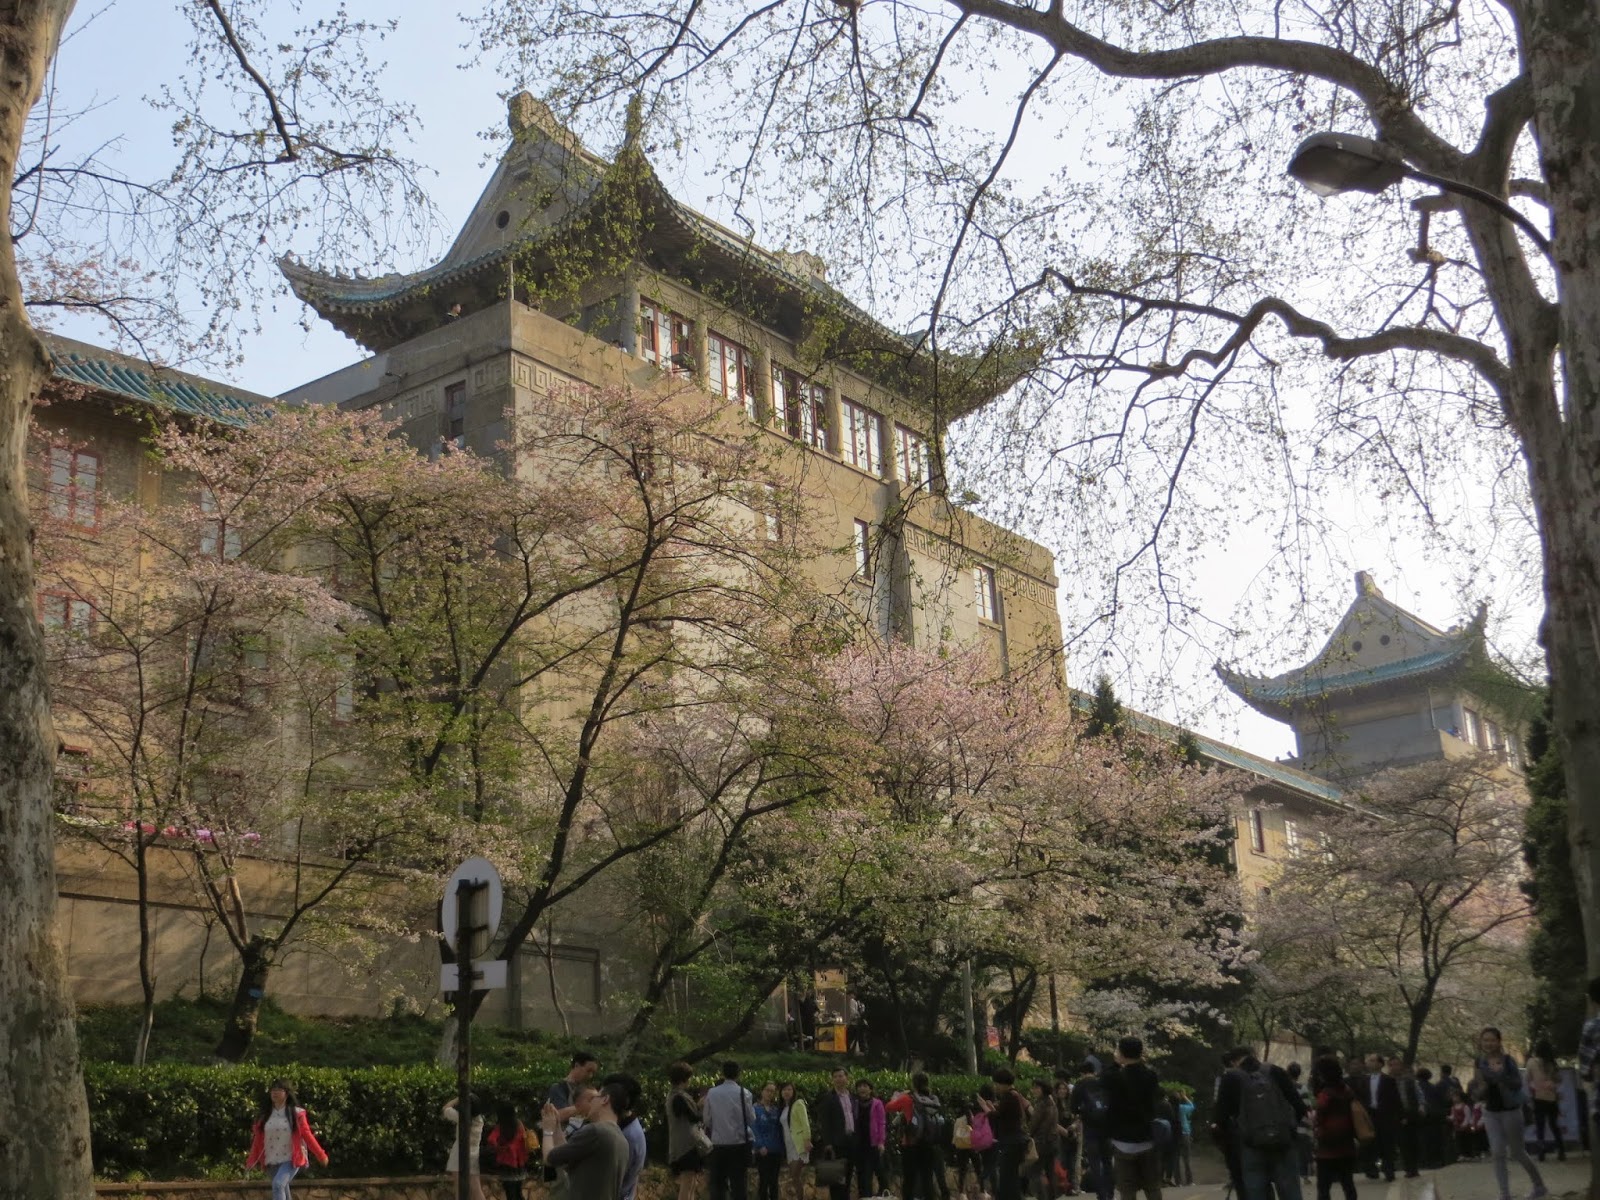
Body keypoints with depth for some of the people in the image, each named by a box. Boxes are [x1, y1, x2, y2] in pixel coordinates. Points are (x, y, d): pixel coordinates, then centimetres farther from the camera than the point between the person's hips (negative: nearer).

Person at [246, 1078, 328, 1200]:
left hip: (291, 1160, -4)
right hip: (271, 1162, 4)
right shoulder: (264, 1114, 5)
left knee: (278, 1184, -26)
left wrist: (321, 1155, -5)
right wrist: (251, 1161, -5)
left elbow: (307, 1135, -2)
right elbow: (258, 1139, 3)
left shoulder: (296, 1113, -3)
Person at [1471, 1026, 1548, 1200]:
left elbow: (1518, 1084, -24)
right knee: (1498, 1153, -3)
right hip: (1490, 1113, 4)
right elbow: (1475, 1094, 5)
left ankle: (1539, 1186, 26)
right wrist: (1480, 1089, -17)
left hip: (1510, 1111, -4)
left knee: (1517, 1152, 6)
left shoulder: (1508, 1060, -12)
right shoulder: (1480, 1063, 1)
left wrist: (1500, 1074, -38)